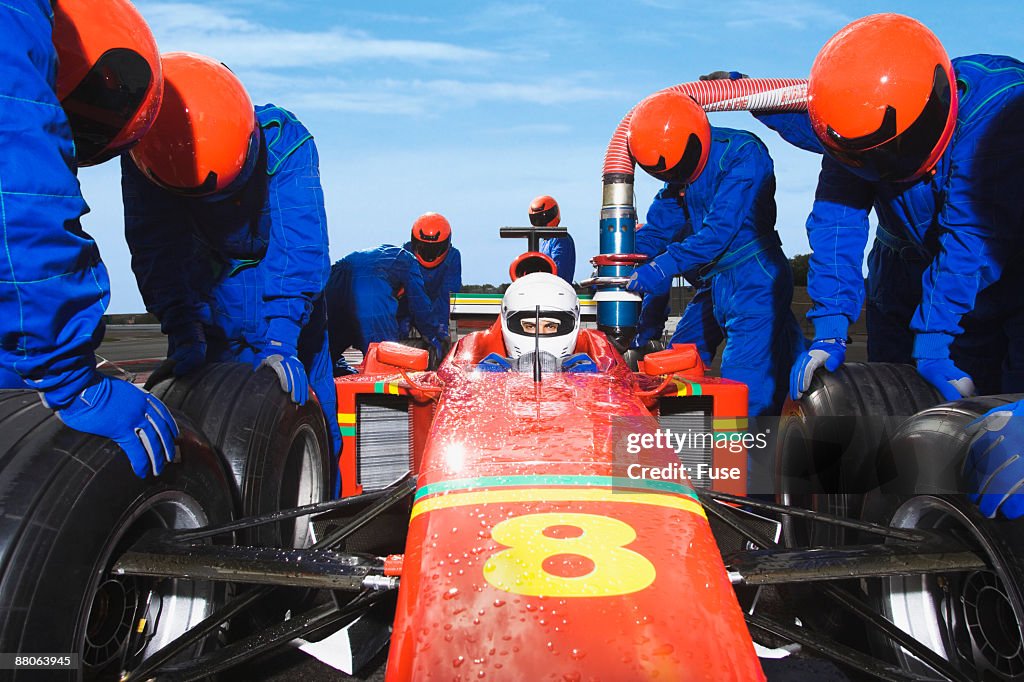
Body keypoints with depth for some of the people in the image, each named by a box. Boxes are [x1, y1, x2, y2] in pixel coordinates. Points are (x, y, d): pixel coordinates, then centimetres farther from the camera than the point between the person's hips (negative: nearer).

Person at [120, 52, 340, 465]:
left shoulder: (284, 140, -27)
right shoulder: (142, 157, -21)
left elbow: (299, 245, -34)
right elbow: (158, 252, -26)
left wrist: (280, 338, -43)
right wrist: (184, 330, -41)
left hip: (282, 283, -1)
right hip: (205, 289, 2)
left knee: (305, 404, -5)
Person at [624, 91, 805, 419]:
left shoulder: (743, 154, -16)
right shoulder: (683, 166, 8)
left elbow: (721, 229, -26)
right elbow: (658, 227, 8)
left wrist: (665, 265, -33)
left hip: (753, 281, -9)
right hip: (713, 286, 9)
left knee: (744, 387, -15)